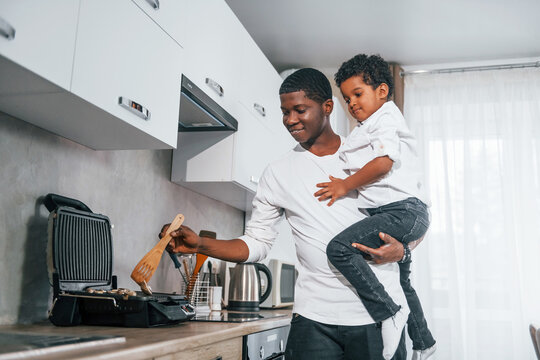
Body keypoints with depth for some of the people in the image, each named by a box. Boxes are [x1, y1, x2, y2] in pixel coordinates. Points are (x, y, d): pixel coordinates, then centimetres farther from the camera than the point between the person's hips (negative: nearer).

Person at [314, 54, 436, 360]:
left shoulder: (386, 116, -3)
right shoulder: (368, 129, 26)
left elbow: (384, 162, -18)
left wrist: (346, 186, -16)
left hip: (404, 209, -11)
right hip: (401, 215, 11)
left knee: (340, 247, -26)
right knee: (400, 282, 23)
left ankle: (390, 313, -18)